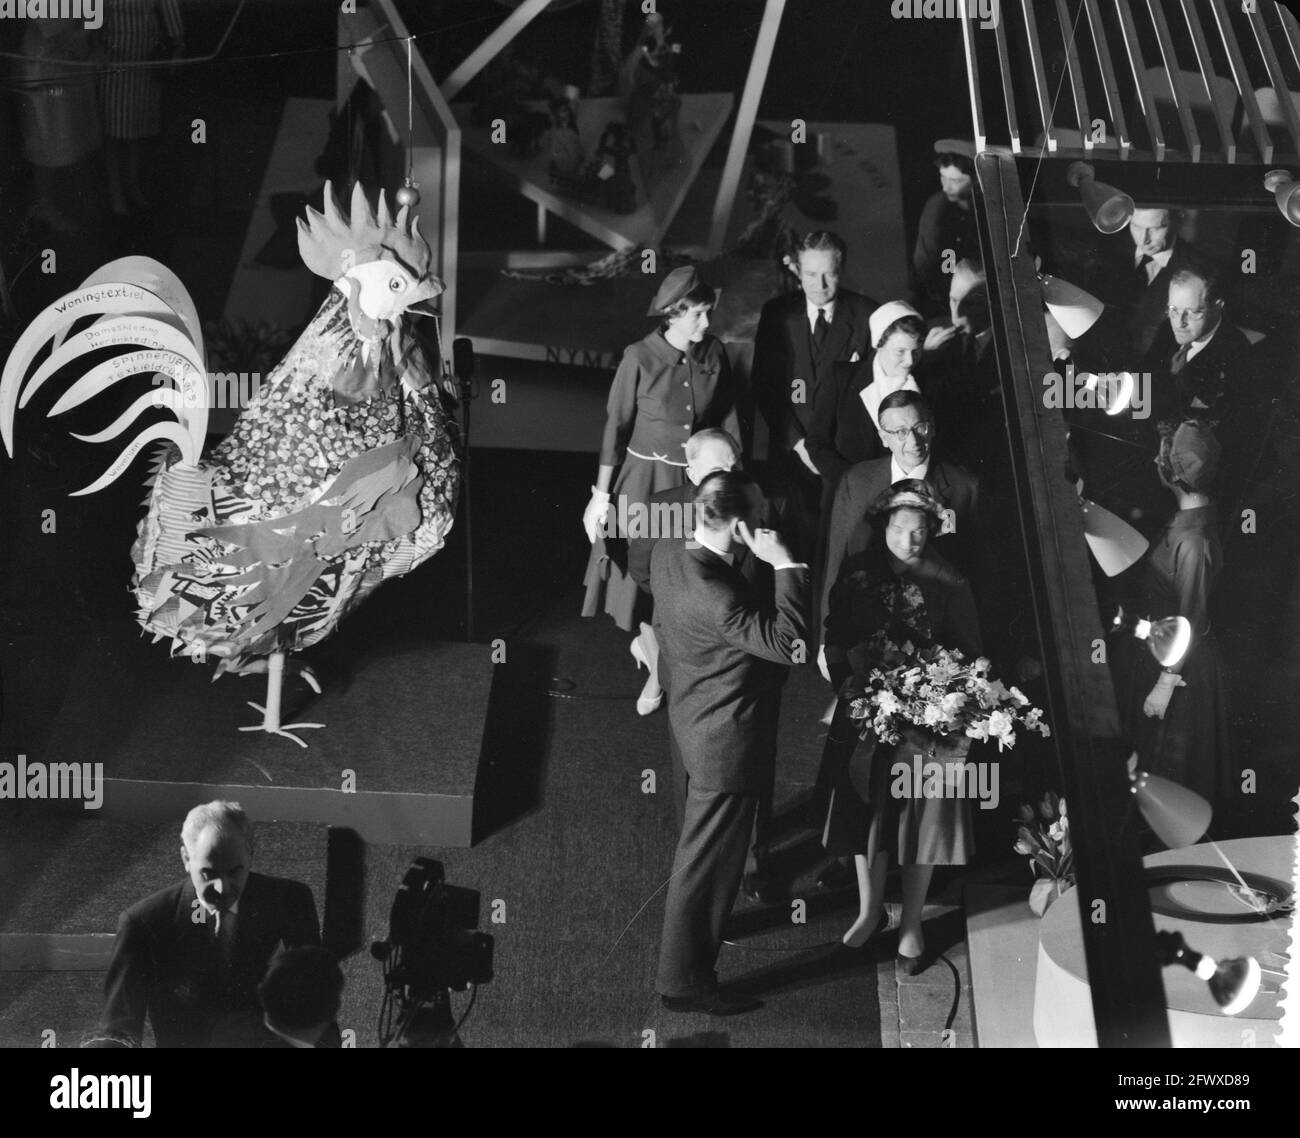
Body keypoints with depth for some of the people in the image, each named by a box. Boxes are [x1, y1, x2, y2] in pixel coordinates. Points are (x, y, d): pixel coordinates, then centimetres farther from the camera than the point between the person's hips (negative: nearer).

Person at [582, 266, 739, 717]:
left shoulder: (714, 354, -5)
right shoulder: (640, 358, -15)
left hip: (698, 478, 3)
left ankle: (646, 641, 37)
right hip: (647, 478, -3)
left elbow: (727, 419, 6)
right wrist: (601, 495, -7)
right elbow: (615, 427, -9)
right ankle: (657, 668, 25)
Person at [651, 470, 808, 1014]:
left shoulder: (666, 552, -6)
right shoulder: (714, 593, -35)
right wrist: (785, 565, -31)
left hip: (695, 714, 10)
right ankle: (685, 981, 20)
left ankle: (706, 921, 54)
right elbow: (789, 643, -35)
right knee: (707, 859, 5)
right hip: (727, 740, -10)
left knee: (705, 845, 31)